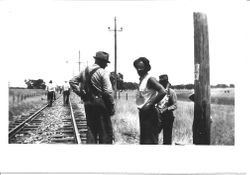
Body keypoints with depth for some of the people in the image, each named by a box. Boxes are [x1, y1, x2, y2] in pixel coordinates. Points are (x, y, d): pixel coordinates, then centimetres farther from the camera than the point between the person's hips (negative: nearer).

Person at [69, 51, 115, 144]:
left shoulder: (85, 71, 9)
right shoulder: (103, 72, -11)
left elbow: (72, 81, 13)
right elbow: (108, 91, -16)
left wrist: (80, 93, 8)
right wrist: (112, 106, -9)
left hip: (88, 104, 6)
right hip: (100, 104, -6)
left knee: (91, 128, 14)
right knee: (105, 130, 2)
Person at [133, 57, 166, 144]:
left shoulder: (150, 79, -13)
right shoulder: (141, 79, 14)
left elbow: (162, 92, -24)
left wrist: (150, 104, -21)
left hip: (149, 113, -10)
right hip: (143, 113, 10)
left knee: (151, 140, -8)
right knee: (143, 140, 15)